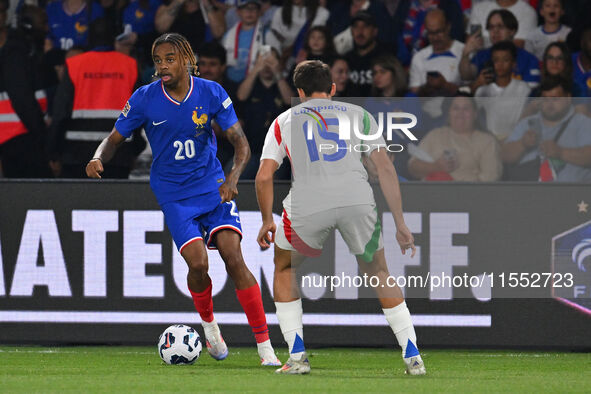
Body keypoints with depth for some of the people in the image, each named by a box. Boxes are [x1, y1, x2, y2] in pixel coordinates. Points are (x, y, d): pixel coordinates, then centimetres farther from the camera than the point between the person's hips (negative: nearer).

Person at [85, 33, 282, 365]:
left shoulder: (211, 93, -6)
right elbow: (115, 139, 2)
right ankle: (208, 322, 14)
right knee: (198, 263, -19)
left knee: (234, 258, -16)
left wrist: (233, 178, -25)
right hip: (173, 194, 0)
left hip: (213, 187, 0)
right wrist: (99, 159, -20)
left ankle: (266, 347, -14)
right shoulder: (144, 99, -7)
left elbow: (241, 143, -6)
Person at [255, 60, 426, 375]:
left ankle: (297, 357, 16)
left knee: (284, 268, 26)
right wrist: (400, 224, 18)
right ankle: (413, 358, 15)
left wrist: (267, 222, 30)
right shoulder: (358, 115, 25)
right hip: (357, 200, 1)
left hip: (308, 204, -1)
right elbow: (386, 169, 16)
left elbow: (264, 177, 15)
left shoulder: (285, 120, 24)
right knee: (378, 272, 23)